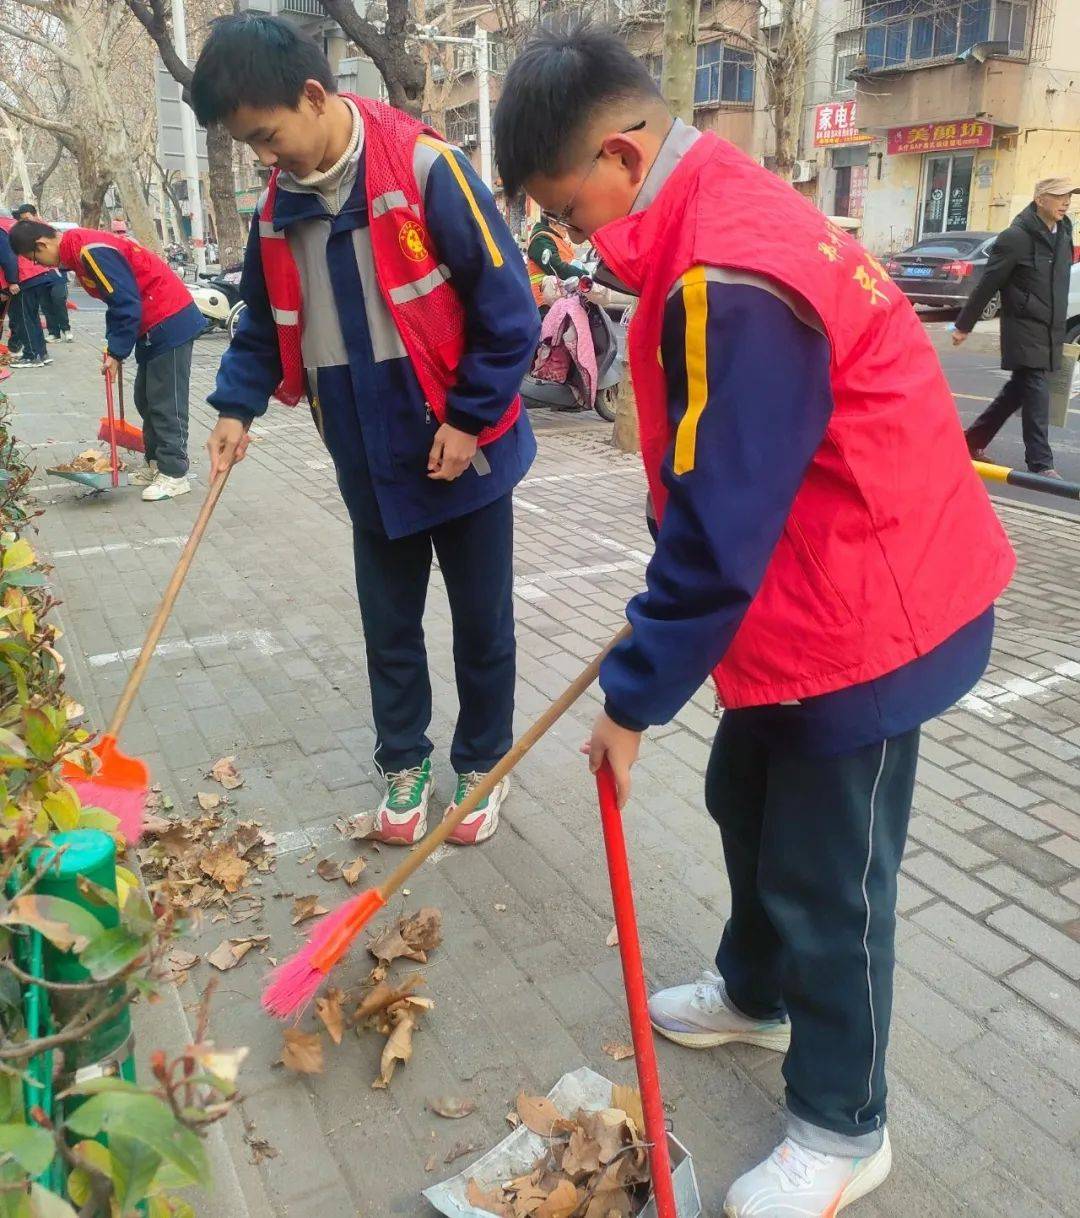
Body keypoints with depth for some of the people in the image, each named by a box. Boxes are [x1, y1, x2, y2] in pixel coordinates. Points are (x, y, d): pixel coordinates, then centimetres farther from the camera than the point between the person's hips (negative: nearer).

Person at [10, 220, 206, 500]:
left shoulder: (92, 251, -19)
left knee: (166, 403, -7)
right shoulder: (79, 250, 12)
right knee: (145, 400, 14)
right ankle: (157, 465, 21)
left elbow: (126, 303, -21)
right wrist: (113, 346, 11)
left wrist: (117, 353, -14)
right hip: (153, 328, 10)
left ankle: (174, 474, -2)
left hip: (170, 324, -10)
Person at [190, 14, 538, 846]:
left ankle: (483, 764, 29)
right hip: (369, 461, 5)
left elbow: (508, 308, -15)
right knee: (389, 623, 14)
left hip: (460, 450, -5)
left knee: (482, 622, 10)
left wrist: (470, 419, -15)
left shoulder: (424, 168, -16)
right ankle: (404, 763, 32)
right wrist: (238, 406, 4)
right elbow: (266, 319, 16)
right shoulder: (280, 205, 4)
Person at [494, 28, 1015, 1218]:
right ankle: (755, 991, 47)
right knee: (745, 794, 23)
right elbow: (716, 494, 13)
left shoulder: (731, 281, -27)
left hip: (869, 612, -10)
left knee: (828, 879, 5)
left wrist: (633, 697, -13)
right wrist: (659, 625, 16)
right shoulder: (724, 218, 7)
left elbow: (717, 532, -25)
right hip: (808, 592, 10)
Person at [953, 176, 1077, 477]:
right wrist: (964, 325, -5)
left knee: (1019, 390, 14)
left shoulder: (1064, 232, 10)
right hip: (1025, 329, -8)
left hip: (1050, 330, 8)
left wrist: (1059, 328, 16)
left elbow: (1059, 282, 16)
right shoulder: (1016, 237, -13)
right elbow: (987, 284, -10)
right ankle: (1041, 464, -3)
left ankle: (974, 439, 27)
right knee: (1036, 392, -8)